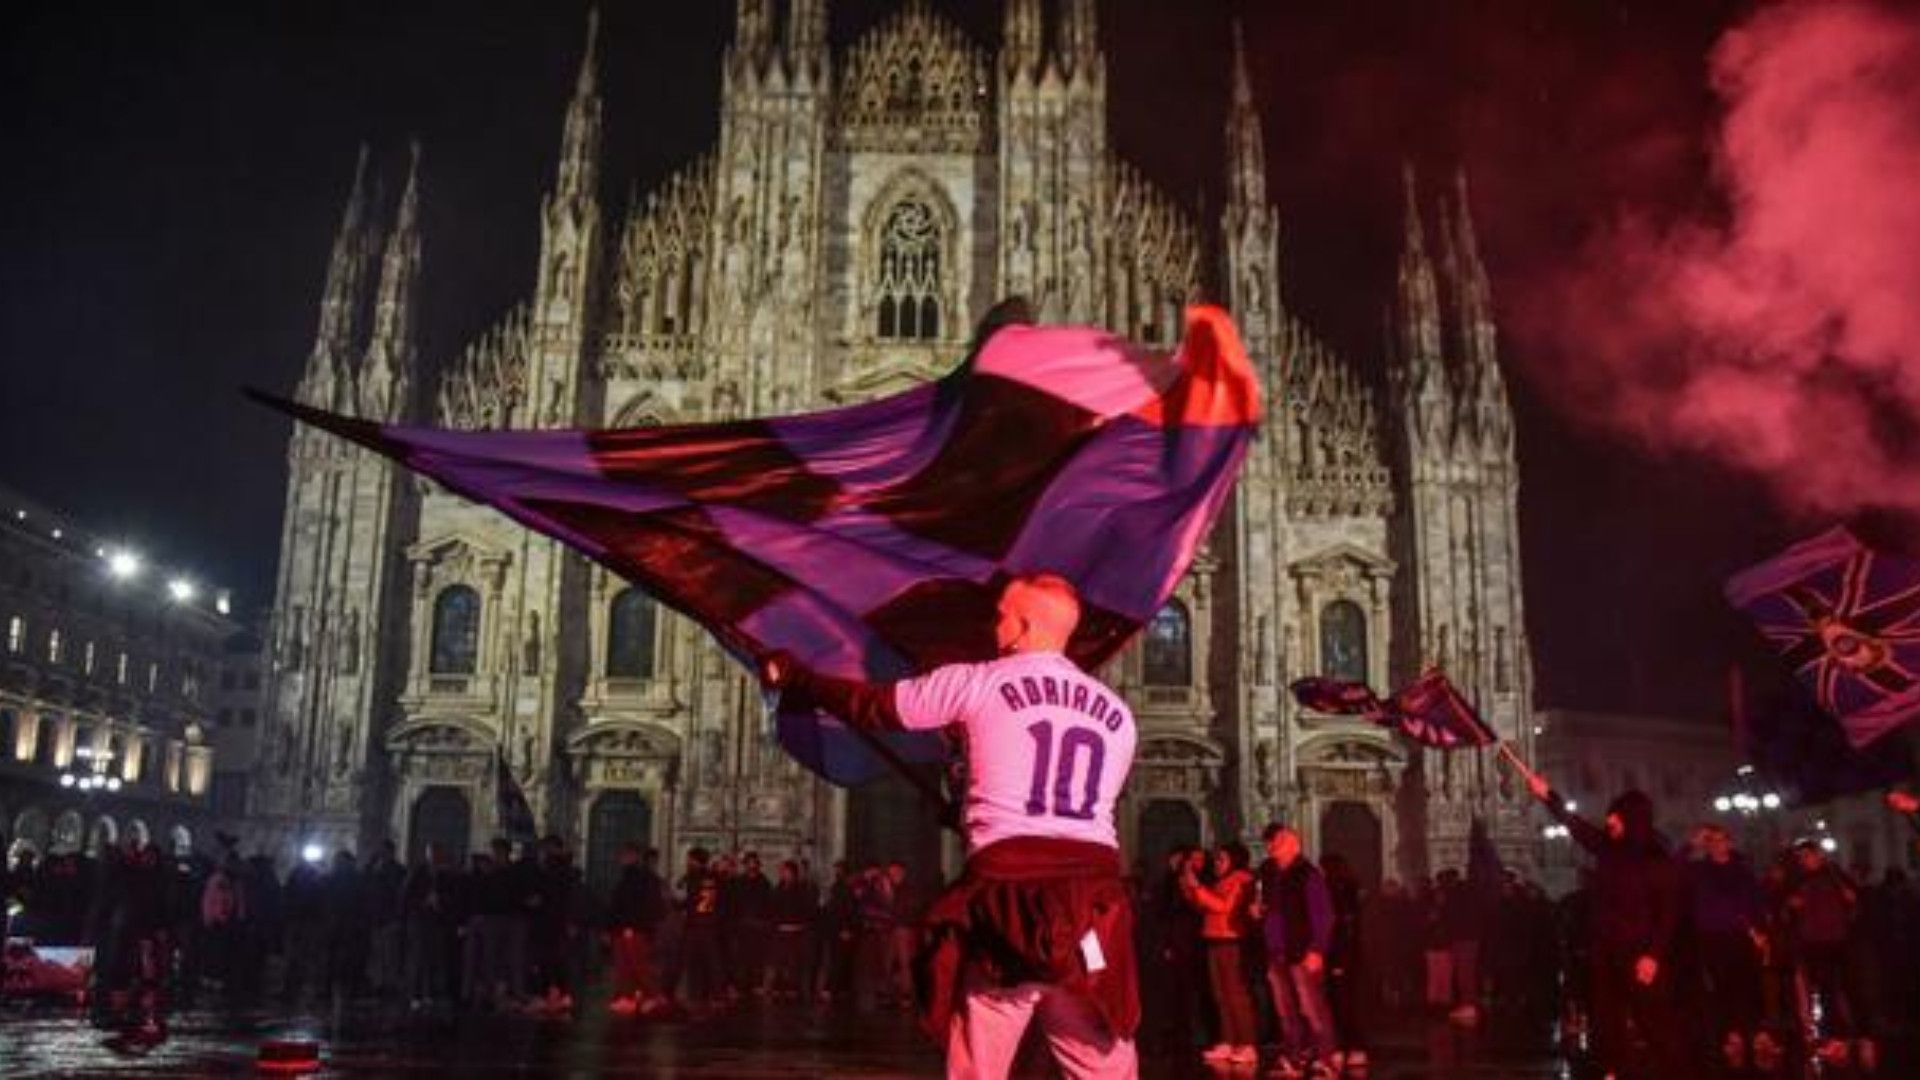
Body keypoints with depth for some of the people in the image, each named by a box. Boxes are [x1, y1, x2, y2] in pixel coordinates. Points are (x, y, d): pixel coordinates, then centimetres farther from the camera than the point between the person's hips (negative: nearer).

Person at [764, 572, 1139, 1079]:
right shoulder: (1117, 714, 16)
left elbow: (869, 705, 13)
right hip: (1094, 899, 3)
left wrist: (794, 676, 30)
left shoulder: (979, 682, 4)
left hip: (1007, 896, -3)